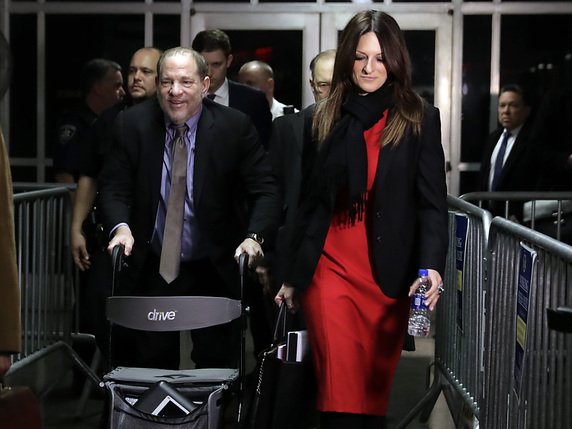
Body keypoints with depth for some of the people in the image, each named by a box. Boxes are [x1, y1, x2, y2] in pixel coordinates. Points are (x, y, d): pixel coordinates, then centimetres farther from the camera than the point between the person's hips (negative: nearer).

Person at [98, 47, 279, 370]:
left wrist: (255, 237, -29)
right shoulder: (132, 124, -5)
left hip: (214, 271, -1)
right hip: (152, 269, 2)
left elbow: (265, 192, -11)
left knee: (216, 366, 5)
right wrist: (120, 226, -22)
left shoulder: (235, 127, -10)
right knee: (152, 366, 9)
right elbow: (114, 187, -2)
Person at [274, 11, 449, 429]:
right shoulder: (325, 119, 10)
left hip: (389, 275, -1)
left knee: (376, 389, 6)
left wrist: (432, 267, -19)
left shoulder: (420, 119, 2)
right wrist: (292, 276, 16)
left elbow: (433, 202, -3)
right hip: (329, 265, 1)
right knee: (340, 390, -8)